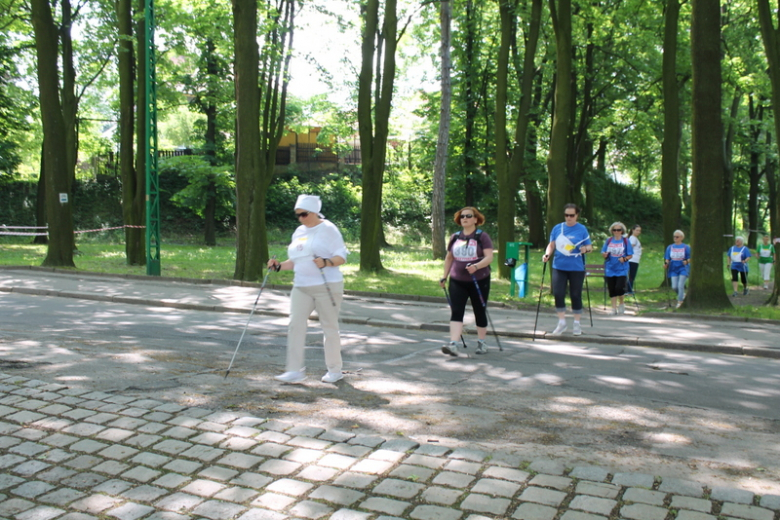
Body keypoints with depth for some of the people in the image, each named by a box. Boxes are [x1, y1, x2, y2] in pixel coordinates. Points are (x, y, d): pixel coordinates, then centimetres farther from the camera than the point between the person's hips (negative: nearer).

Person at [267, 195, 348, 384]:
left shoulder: (328, 229, -5)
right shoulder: (299, 232, 15)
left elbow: (341, 256, -9)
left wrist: (326, 262, -28)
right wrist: (279, 266, 4)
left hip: (327, 286, -6)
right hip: (301, 287, 6)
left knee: (330, 327, 3)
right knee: (295, 325, -6)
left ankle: (335, 370, 16)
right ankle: (295, 370, -3)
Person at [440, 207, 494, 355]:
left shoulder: (482, 236, -4)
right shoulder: (455, 237, 8)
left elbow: (489, 257, -14)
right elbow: (449, 258, 19)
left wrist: (476, 266, -30)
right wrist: (444, 277, 14)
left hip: (479, 281, -3)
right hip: (457, 282, 3)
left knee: (480, 312, 10)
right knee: (456, 312, -10)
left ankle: (481, 342, 28)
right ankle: (453, 344, -17)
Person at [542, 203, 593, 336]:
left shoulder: (582, 229, 0)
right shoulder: (557, 228, 7)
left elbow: (590, 246, 2)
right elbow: (552, 244, 11)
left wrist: (586, 249, -20)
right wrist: (547, 254, -7)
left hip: (576, 268, -2)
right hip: (559, 267, 2)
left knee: (575, 295, 4)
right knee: (558, 294, -4)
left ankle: (576, 324, 18)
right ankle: (562, 322, 11)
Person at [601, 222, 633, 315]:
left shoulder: (625, 241, 1)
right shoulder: (609, 240, 6)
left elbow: (630, 255, 2)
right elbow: (603, 253, 10)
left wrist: (624, 259, -17)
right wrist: (604, 254, -12)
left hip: (622, 269, -2)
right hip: (610, 269, 3)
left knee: (620, 288, -12)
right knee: (612, 289, 4)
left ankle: (622, 304, 15)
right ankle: (614, 308, 15)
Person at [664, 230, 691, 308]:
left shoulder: (686, 247, -3)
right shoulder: (670, 247, 7)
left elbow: (690, 258, -1)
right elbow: (667, 258, 9)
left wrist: (687, 261, -22)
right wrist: (666, 263, -11)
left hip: (683, 269, -3)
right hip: (673, 269, 3)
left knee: (680, 285, -11)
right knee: (674, 286, -3)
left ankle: (680, 301, 4)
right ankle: (682, 294, 28)